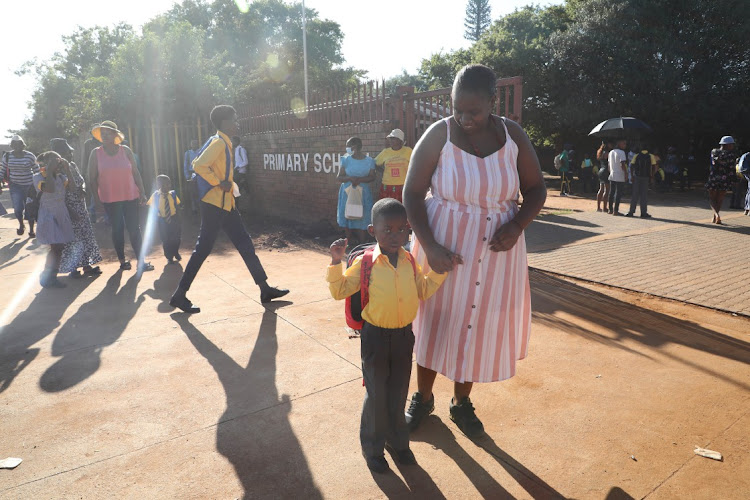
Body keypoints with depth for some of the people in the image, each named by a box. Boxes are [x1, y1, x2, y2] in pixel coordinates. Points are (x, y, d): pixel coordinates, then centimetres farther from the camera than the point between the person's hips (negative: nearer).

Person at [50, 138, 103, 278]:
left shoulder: (72, 165, 8)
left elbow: (82, 181, 11)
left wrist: (82, 189, -4)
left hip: (81, 207, 8)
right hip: (69, 209, -8)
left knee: (86, 235, 12)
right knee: (72, 239, 1)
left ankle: (86, 265, 23)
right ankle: (73, 268, 13)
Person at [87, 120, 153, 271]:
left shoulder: (125, 150, 2)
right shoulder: (96, 153, 1)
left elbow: (135, 173, 4)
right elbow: (92, 178, 3)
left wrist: (142, 192, -1)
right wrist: (97, 198, 0)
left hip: (130, 196, 0)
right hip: (109, 199, 0)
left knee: (134, 228, -1)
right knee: (117, 229, 8)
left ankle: (141, 262, 2)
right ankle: (122, 261, 18)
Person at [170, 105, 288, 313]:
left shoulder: (224, 143, 16)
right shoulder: (218, 142, -12)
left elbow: (198, 162, 24)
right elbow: (199, 165, -25)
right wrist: (219, 183, -17)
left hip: (226, 204, 10)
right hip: (215, 204, -10)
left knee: (245, 244, 9)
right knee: (203, 249, -5)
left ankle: (265, 289, 13)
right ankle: (179, 295, 5)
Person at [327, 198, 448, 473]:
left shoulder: (410, 261, -1)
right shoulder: (365, 263, -13)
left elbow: (424, 291, 11)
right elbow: (340, 290, -9)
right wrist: (336, 262, -22)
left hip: (404, 335, 4)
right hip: (375, 335, -3)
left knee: (398, 393, 18)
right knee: (376, 395, 10)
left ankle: (398, 441, 41)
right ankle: (372, 447, 33)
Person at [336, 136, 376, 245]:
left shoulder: (369, 161, -3)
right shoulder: (346, 160, -1)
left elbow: (372, 177, -2)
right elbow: (338, 177, -2)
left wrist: (360, 179, -19)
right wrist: (350, 178, -21)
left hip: (363, 194, -2)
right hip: (347, 193, 2)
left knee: (362, 220, -3)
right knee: (347, 217, 7)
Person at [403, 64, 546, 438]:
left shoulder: (513, 135, -3)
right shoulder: (439, 134, -11)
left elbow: (536, 189, 5)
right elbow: (412, 193, -9)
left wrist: (517, 225, -14)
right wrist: (429, 246, -20)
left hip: (496, 251, 3)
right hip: (444, 248, -2)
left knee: (479, 323, 13)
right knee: (434, 321, 10)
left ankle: (461, 402, 36)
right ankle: (423, 397, 36)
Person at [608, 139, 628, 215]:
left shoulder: (611, 152, 13)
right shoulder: (621, 152, -11)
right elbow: (623, 164, -17)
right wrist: (626, 173, -12)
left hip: (612, 176, 7)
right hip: (620, 177, -7)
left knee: (611, 193, 12)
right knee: (618, 193, -4)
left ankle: (610, 209, 16)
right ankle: (615, 210, -5)